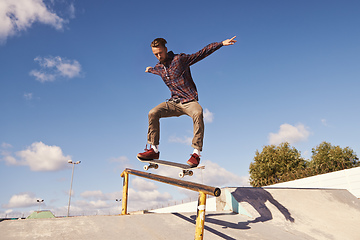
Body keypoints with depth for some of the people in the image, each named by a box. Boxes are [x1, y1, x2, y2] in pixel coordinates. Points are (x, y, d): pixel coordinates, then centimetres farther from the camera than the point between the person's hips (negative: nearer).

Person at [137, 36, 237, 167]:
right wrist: (149, 70, 62)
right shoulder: (159, 67, 11)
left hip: (189, 101, -5)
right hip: (174, 102, 6)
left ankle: (196, 153, -37)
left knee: (197, 113, -37)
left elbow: (202, 53, -5)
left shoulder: (180, 59, -5)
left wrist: (221, 43, -10)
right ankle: (154, 150, -7)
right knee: (153, 113, -13)